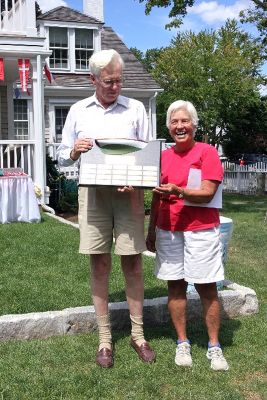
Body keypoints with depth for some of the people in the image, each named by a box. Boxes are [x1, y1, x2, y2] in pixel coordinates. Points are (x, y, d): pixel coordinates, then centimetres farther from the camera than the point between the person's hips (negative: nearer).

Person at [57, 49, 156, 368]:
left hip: (129, 192, -1)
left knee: (132, 264, 2)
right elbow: (62, 157, 14)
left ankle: (138, 334, 17)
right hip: (92, 192, 1)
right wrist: (74, 151, -10)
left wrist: (136, 183, -13)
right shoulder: (78, 111, 11)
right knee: (99, 266, 4)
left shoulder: (135, 109, 7)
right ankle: (104, 339, 16)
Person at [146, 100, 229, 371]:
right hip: (168, 230, 4)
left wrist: (178, 191, -27)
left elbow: (207, 193, -12)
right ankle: (182, 343, 21)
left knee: (207, 287, 2)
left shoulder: (207, 152, -5)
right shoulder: (163, 156, 9)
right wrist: (151, 229, 15)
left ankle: (214, 346, 15)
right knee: (175, 285, 8)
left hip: (200, 229, -4)